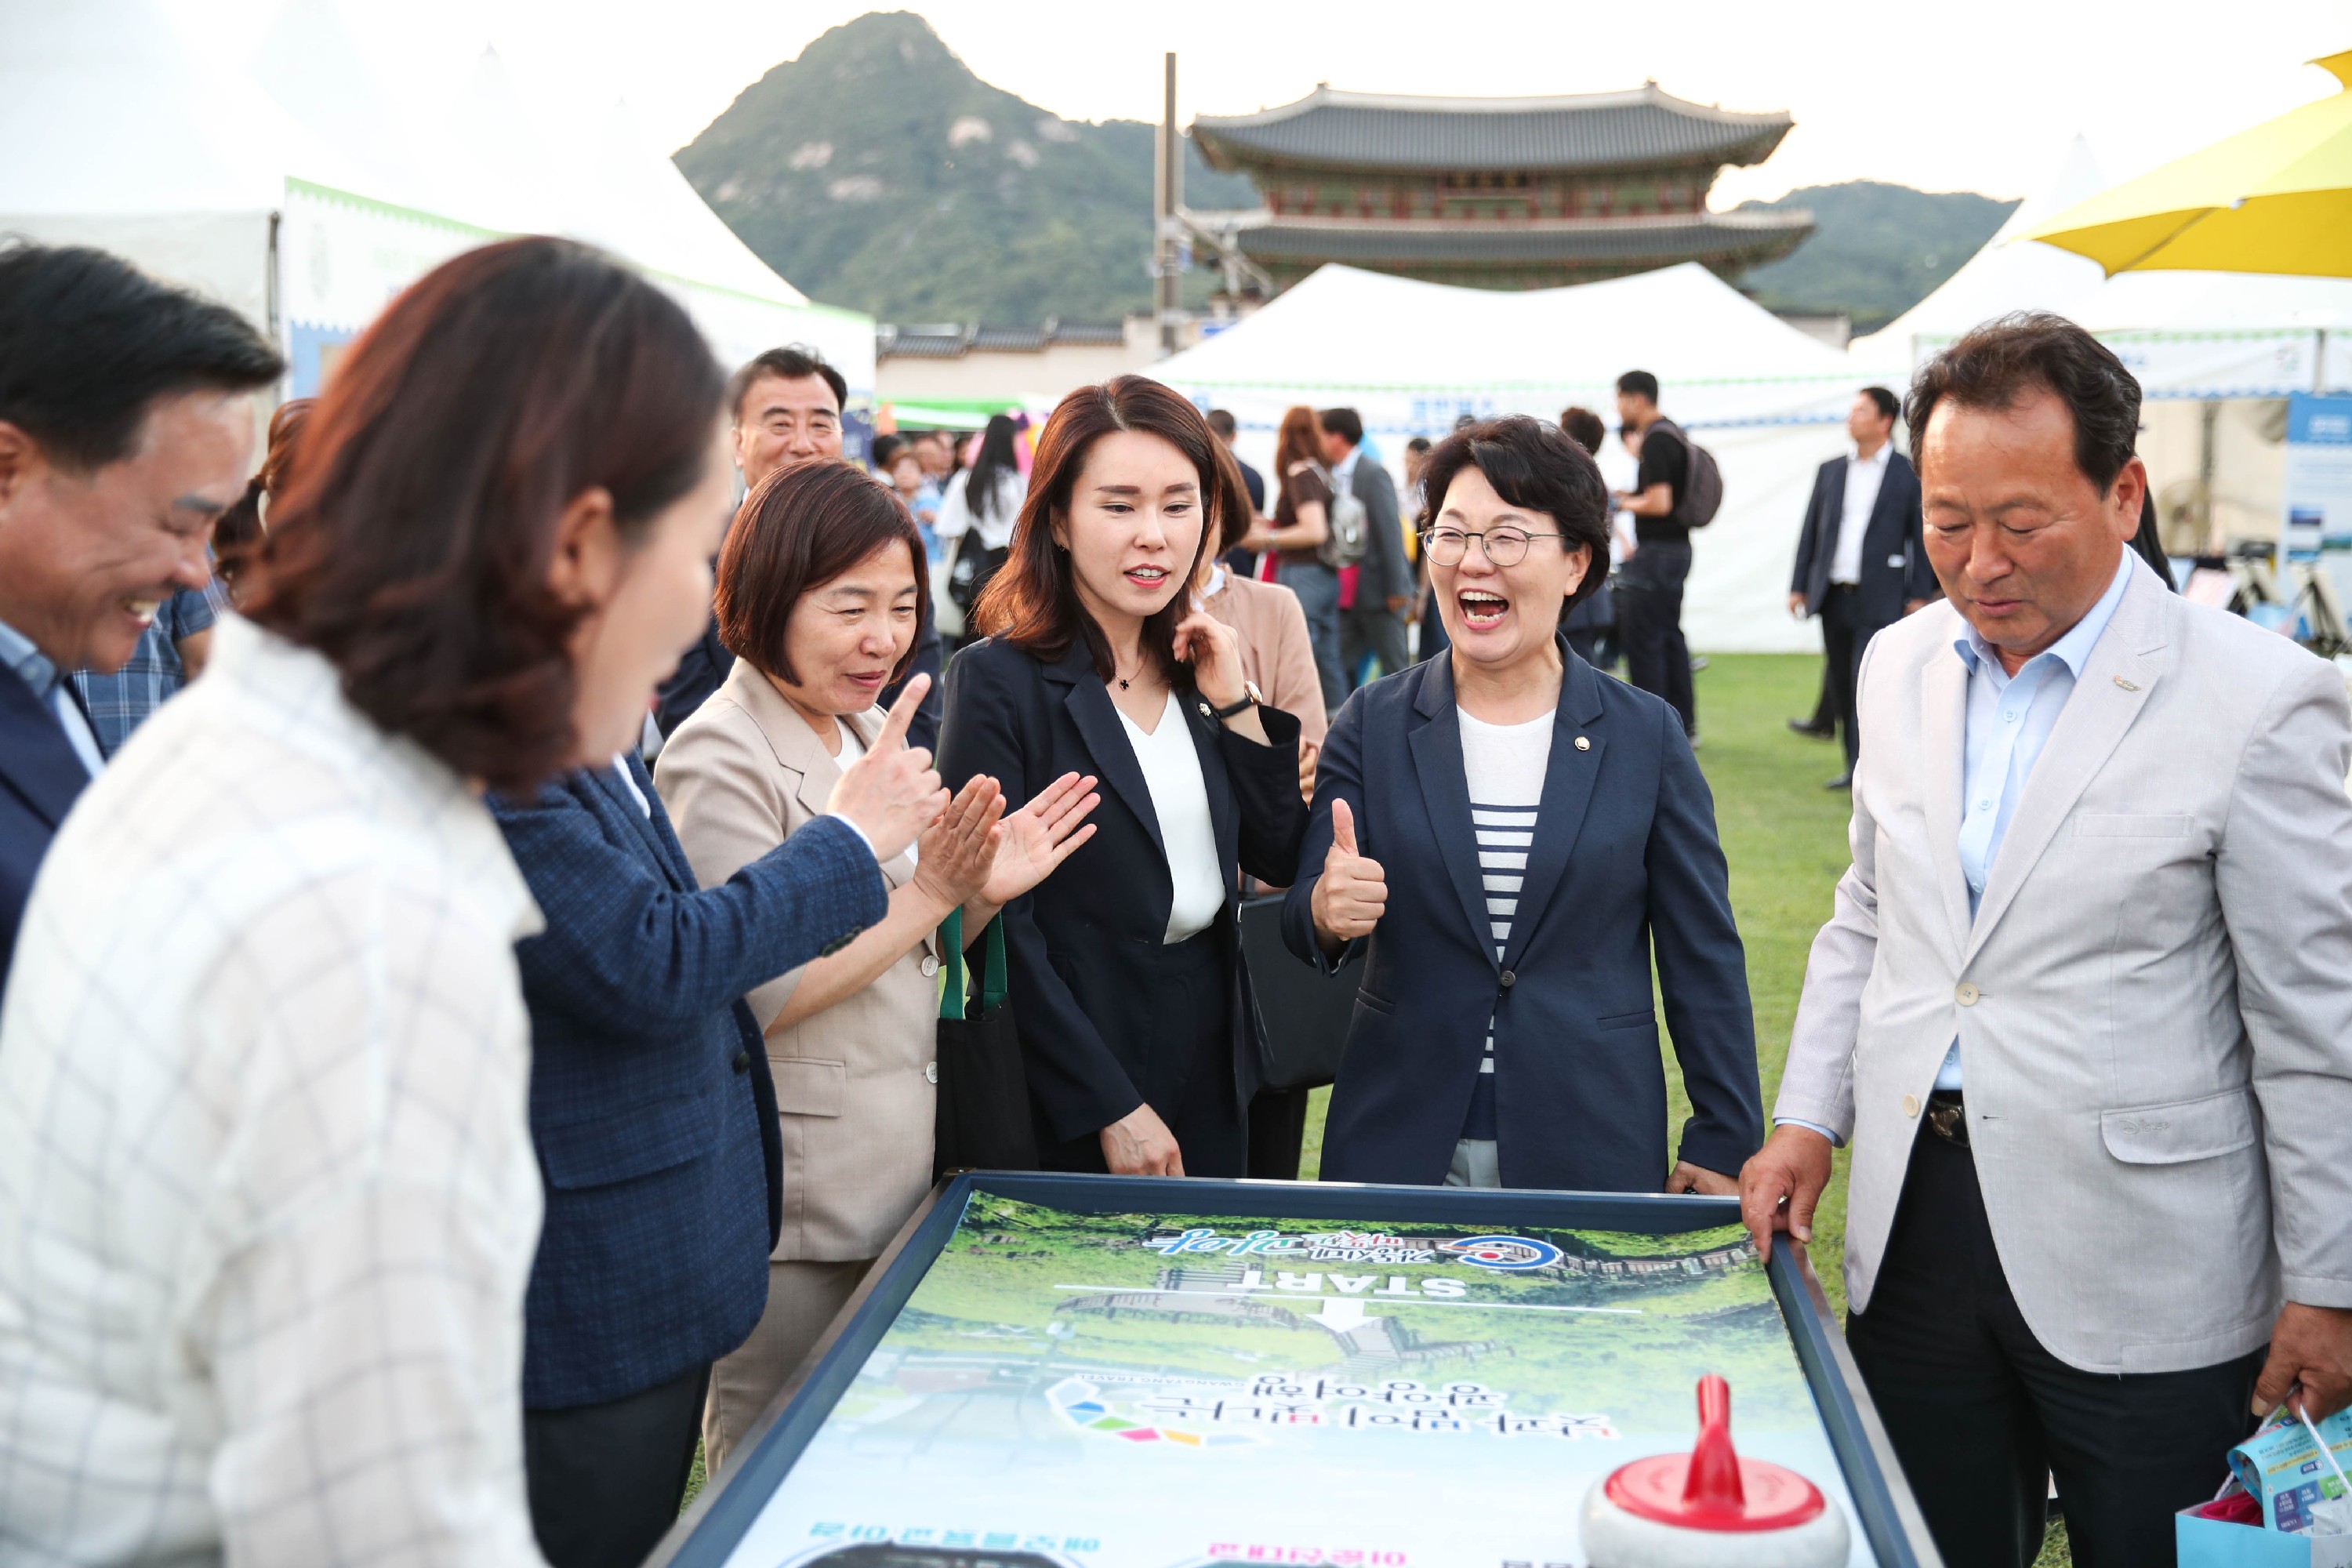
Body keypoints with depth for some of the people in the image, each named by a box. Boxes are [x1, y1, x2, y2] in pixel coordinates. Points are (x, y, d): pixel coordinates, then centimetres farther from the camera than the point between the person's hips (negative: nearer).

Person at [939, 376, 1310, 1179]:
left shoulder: (1194, 668, 6)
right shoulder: (1000, 680, -13)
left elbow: (1283, 861, 6)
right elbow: (995, 922, -16)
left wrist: (1236, 701, -6)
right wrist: (1110, 1107, -17)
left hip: (1212, 1073, 6)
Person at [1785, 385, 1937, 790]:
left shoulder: (1908, 475, -1)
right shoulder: (1830, 471, 12)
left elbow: (1921, 538, -1)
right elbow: (1810, 531, 14)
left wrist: (1919, 594, -5)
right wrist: (1799, 586, 9)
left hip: (1879, 601, -5)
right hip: (1833, 595, 5)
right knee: (1841, 686, 9)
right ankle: (1855, 767, 19)